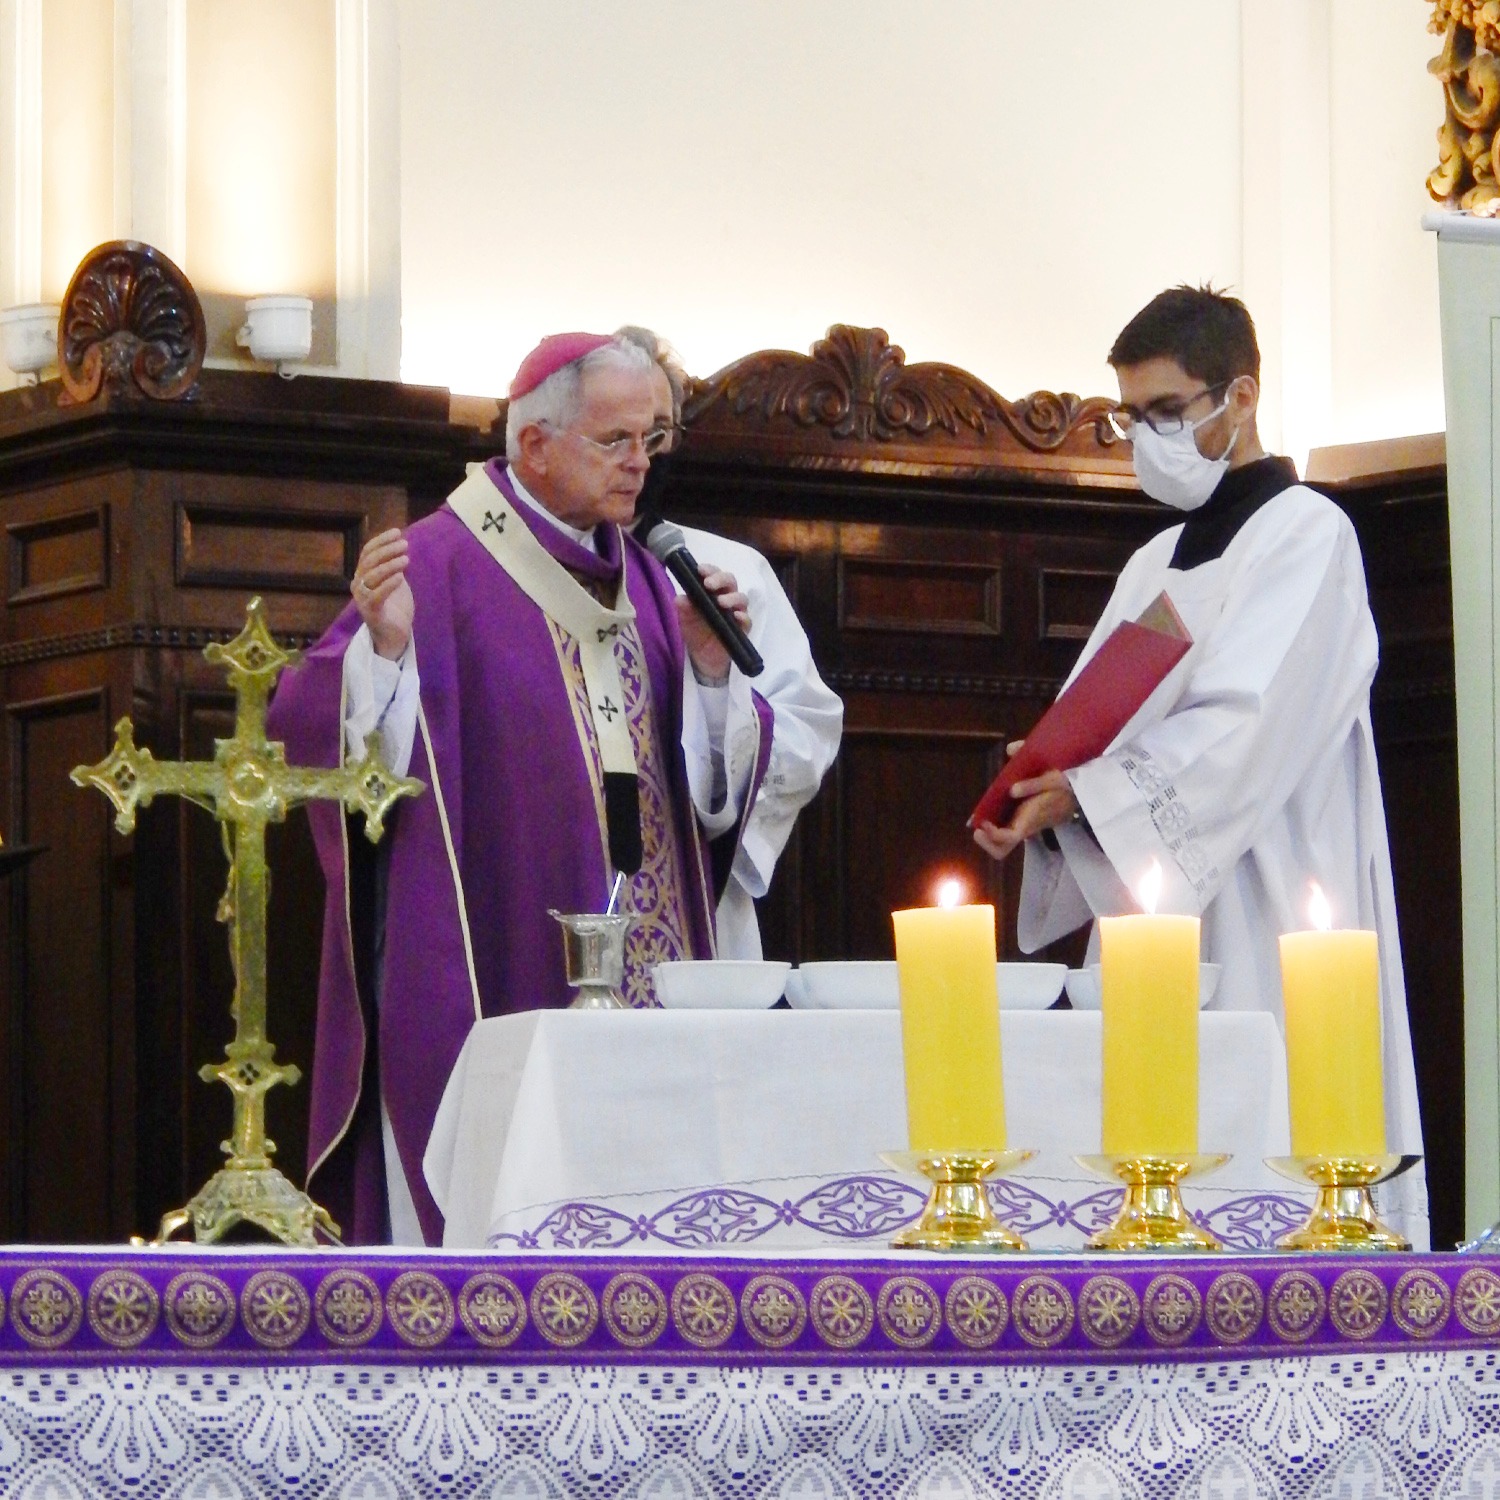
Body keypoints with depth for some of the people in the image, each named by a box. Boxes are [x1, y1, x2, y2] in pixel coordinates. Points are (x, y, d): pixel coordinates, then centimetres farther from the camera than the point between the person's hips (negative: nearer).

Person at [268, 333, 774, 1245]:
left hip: (645, 976, 6)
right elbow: (338, 743, -12)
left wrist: (709, 666, -2)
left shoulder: (639, 576, 15)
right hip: (489, 970, -6)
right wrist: (386, 644, -29)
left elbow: (712, 788, 14)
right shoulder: (441, 562, -5)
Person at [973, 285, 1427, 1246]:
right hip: (1155, 926, 7)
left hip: (1260, 934, -7)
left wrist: (1081, 792, -19)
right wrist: (1044, 787, -6)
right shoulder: (1157, 565, 21)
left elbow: (1245, 729, -16)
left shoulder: (1305, 533, -4)